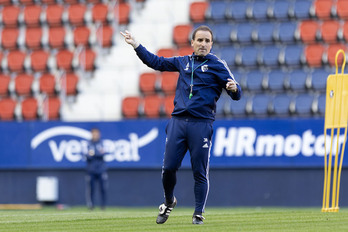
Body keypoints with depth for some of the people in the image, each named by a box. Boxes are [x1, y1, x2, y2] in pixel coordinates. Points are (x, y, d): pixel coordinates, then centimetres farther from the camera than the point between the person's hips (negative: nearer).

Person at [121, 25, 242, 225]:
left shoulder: (218, 65, 2)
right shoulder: (183, 62, 16)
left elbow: (236, 94, -4)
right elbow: (157, 62, 26)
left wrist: (234, 88, -28)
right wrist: (136, 45, 23)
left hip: (201, 124, -4)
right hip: (178, 121, 4)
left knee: (200, 172, -3)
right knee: (169, 167, 2)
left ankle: (199, 213, 6)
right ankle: (169, 202, 26)